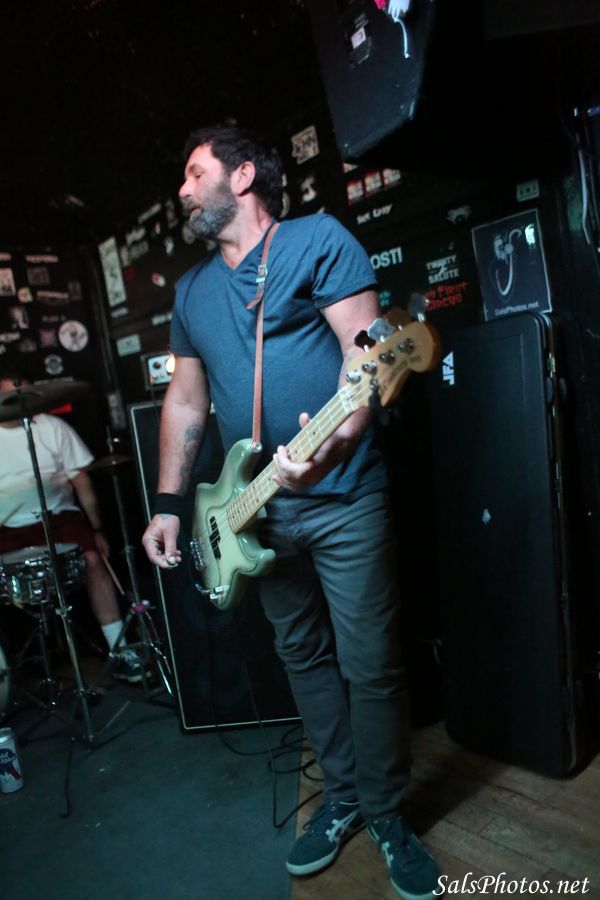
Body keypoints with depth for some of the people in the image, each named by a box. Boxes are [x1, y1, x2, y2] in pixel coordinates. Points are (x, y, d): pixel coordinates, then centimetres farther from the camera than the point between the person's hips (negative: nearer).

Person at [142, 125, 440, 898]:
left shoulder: (318, 240, -3)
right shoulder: (193, 289, 16)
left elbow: (366, 352, -13)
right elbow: (185, 400, 17)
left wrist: (334, 443, -32)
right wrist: (169, 502, 10)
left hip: (343, 498, -6)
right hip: (258, 507, 6)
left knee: (369, 665, 4)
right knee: (303, 656, 17)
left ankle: (386, 813, 29)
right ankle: (342, 797, 37)